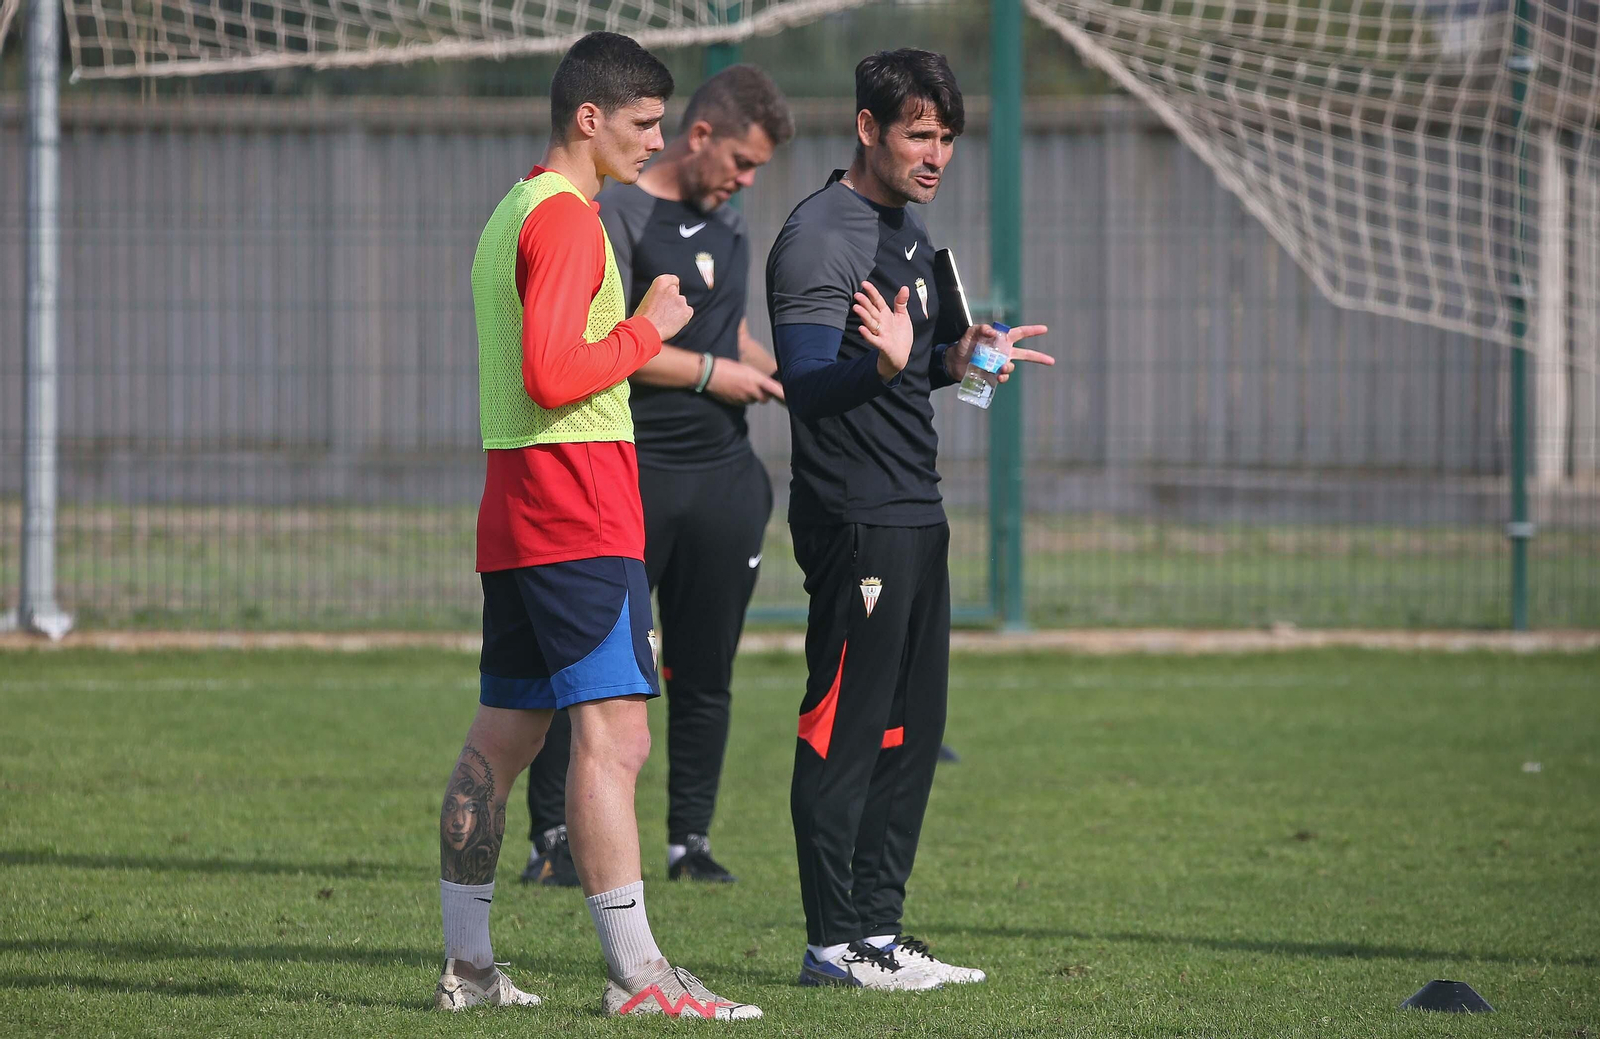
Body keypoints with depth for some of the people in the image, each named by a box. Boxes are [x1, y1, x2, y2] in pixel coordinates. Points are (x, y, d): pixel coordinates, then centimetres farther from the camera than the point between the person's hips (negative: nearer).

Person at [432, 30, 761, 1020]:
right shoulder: (565, 218, -13)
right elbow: (552, 374, -22)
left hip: (518, 518, 11)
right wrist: (649, 328, -11)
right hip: (579, 519, -11)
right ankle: (638, 974, -17)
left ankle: (467, 965, 14)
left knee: (502, 736, 11)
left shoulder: (513, 211, 19)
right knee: (613, 734, -13)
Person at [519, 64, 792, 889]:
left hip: (724, 474, 7)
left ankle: (689, 841, 12)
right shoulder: (615, 218, -8)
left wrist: (775, 373, 8)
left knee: (705, 672, 7)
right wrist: (711, 374, -13)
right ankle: (553, 837, 0)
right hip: (631, 474, -7)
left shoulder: (727, 224, 18)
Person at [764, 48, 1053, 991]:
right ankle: (834, 944, -5)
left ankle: (878, 929, 17)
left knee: (911, 733, 11)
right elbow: (808, 384, -23)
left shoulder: (910, 233, 18)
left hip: (917, 516, 10)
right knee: (843, 734, -7)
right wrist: (883, 363, -39)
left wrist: (952, 361, 15)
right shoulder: (820, 238, -12)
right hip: (855, 522, -10)